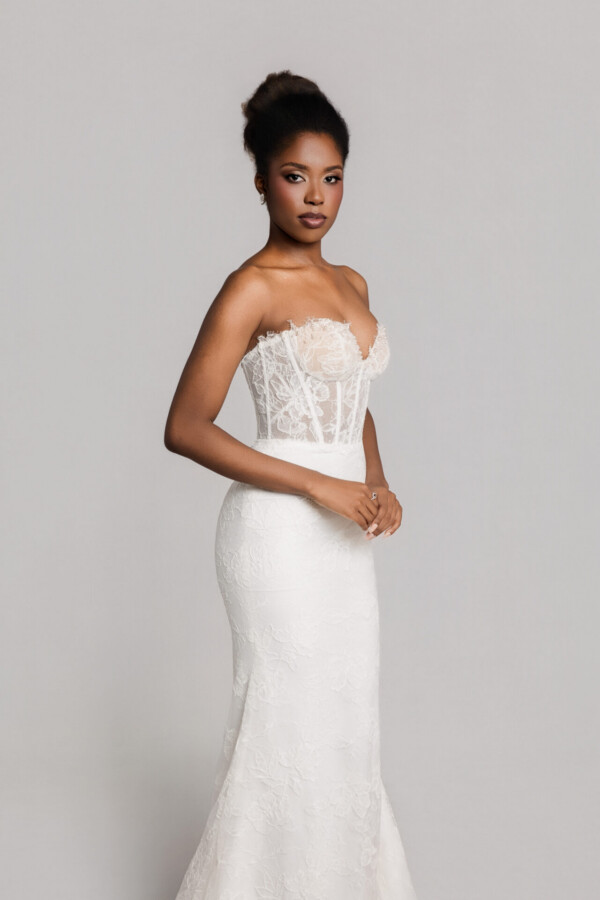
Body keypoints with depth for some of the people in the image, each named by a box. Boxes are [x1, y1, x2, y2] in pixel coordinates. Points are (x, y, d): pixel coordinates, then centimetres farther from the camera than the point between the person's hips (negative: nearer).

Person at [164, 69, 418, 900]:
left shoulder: (351, 284, 11)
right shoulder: (252, 289, -12)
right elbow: (185, 429, -16)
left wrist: (379, 485, 3)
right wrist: (319, 486, -17)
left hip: (341, 534, 7)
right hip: (280, 530, -7)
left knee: (347, 728, 16)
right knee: (289, 727, 2)